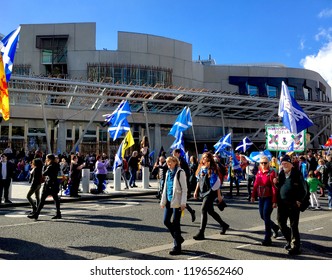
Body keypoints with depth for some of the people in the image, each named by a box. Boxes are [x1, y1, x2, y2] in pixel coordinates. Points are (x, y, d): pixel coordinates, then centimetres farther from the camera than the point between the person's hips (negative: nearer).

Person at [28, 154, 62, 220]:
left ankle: (36, 214, -2)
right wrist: (46, 165, 7)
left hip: (49, 185, -9)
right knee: (56, 199, 12)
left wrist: (45, 165, -3)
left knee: (42, 199, -5)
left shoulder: (50, 166, -16)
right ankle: (58, 214, 16)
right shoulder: (56, 166, 11)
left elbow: (43, 173, -12)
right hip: (54, 184, 9)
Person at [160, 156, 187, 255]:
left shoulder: (180, 172, -9)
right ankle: (178, 238, 28)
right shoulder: (168, 172, 13)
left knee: (175, 223, -3)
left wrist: (183, 203, -17)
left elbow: (184, 188, -11)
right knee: (166, 221, 7)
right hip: (169, 201, 7)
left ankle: (177, 247, 8)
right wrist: (163, 201, 14)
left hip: (177, 201, -7)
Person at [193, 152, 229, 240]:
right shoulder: (201, 167, 11)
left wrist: (219, 194, -13)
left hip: (211, 192, -8)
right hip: (203, 192, 8)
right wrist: (196, 191, 13)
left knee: (203, 210, -15)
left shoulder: (212, 168, -10)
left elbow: (217, 182, -11)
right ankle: (224, 225, 34)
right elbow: (199, 180, 18)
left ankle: (201, 233, -11)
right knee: (210, 211, 14)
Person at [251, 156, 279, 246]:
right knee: (263, 216, 14)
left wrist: (274, 201, -20)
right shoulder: (259, 172, 7)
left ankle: (267, 238, 2)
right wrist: (253, 196, 8)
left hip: (269, 198, -6)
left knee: (266, 216, -8)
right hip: (261, 198, 7)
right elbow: (256, 184, 12)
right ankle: (275, 227, 40)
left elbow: (274, 188, -16)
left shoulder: (271, 173, -12)